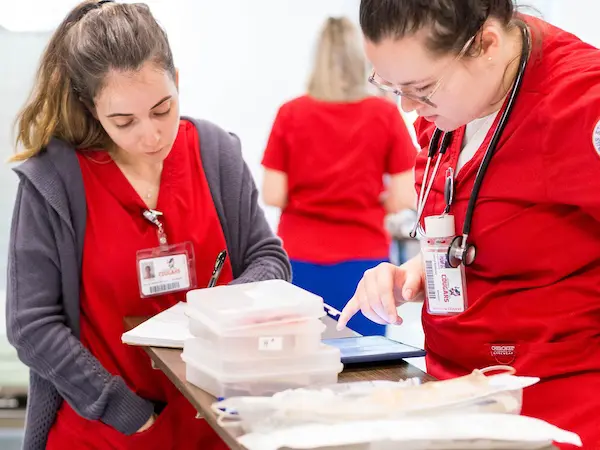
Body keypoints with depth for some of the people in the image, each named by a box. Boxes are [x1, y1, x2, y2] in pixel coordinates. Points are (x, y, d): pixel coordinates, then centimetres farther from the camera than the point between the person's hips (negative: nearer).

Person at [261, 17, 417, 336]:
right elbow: (403, 199, -4)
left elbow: (273, 196, -4)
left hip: (300, 260, 1)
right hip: (363, 260, 0)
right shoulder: (386, 114, -3)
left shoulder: (290, 114, -3)